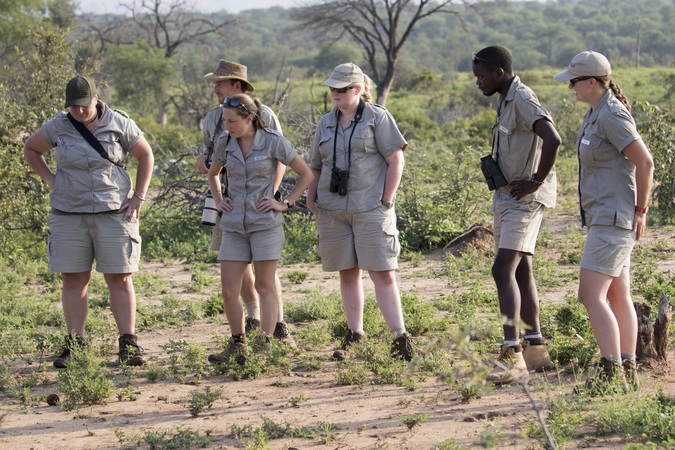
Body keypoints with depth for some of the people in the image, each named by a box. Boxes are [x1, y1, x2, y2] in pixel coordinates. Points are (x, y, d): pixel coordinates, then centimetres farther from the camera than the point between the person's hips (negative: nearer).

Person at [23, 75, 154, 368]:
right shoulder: (58, 127, 1)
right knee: (74, 280, 2)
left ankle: (128, 344, 1)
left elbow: (145, 155, 8)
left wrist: (139, 197, 2)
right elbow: (31, 149, 18)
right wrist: (49, 178, 6)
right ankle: (74, 345, 6)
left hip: (114, 212, -1)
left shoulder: (119, 124, -2)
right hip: (69, 214, 2)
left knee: (120, 278, -2)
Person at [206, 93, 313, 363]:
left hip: (265, 223, -4)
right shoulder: (225, 143, 4)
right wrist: (218, 200, 11)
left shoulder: (273, 142, -8)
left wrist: (286, 203, -5)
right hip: (234, 225, 4)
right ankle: (238, 344, 16)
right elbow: (213, 174, 24)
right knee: (228, 291, 1)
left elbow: (306, 174, 0)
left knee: (265, 287, -1)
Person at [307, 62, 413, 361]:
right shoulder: (325, 123, 14)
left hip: (370, 210, -5)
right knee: (347, 273, 8)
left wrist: (386, 201, -10)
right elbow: (315, 167, 20)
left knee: (382, 273, -8)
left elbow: (396, 160, -5)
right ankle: (354, 336, 14)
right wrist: (311, 201, 7)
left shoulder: (377, 118, -1)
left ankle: (400, 337, -9)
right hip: (333, 211, 5)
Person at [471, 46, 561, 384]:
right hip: (507, 197, 10)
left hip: (525, 200, -10)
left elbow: (552, 140, -30)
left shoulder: (523, 100, -16)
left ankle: (512, 356, -21)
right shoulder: (506, 102, 16)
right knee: (520, 270, 12)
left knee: (503, 270, -17)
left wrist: (537, 181, -22)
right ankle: (535, 349, 19)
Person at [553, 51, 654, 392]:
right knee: (618, 296, 12)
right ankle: (628, 370, 17)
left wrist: (640, 210, -12)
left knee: (590, 295, -13)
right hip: (603, 218, 11)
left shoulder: (612, 116, -18)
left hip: (613, 219, -11)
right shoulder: (597, 112, 13)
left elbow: (645, 163, -21)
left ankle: (612, 373, -13)